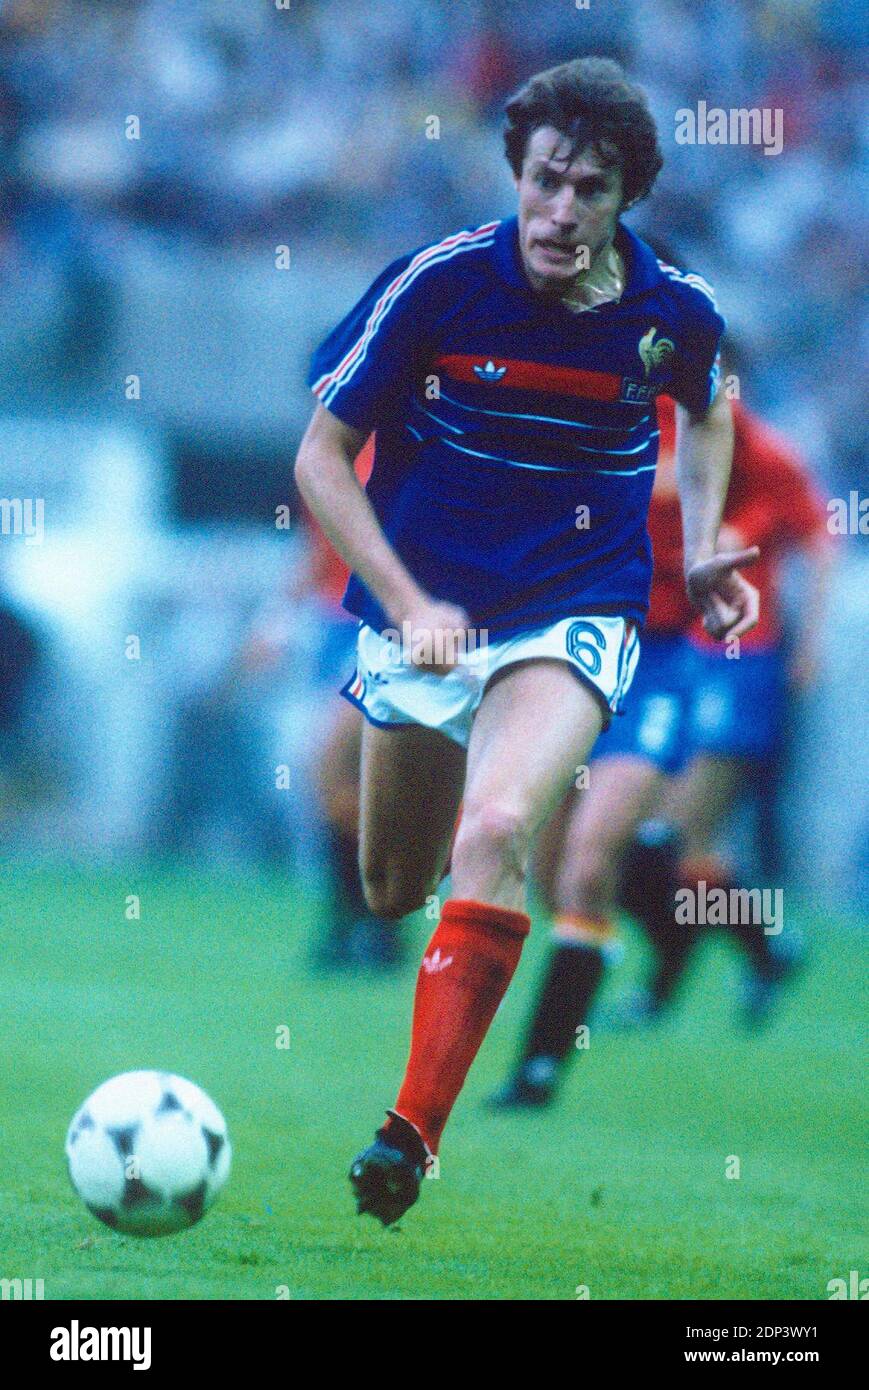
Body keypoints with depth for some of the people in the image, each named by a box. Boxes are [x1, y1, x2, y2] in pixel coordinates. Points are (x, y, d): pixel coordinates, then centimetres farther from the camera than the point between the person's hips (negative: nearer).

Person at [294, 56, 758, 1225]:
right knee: (391, 894, 10)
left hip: (575, 621, -1)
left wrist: (703, 546, 6)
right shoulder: (436, 285, -13)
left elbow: (707, 408, 21)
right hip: (424, 618, 1)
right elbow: (323, 457, -7)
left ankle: (414, 1132, -29)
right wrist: (408, 605, -17)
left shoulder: (674, 312, -6)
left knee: (496, 833, -28)